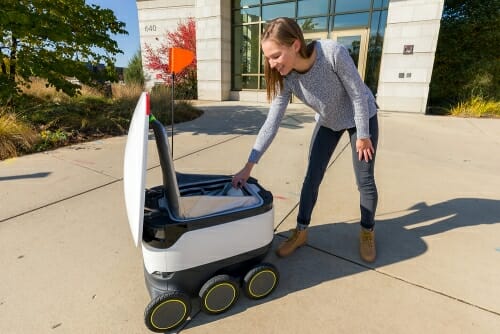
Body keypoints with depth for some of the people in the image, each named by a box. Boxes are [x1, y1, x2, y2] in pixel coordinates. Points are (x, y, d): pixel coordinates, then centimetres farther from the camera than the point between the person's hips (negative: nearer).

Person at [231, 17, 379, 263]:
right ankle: (300, 232, 19)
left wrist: (363, 136, -16)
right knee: (312, 178, 3)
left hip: (362, 117, -3)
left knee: (365, 181, 2)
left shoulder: (333, 52, -35)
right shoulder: (285, 78, -22)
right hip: (327, 122, 4)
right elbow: (271, 123, -22)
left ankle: (367, 233, 26)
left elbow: (358, 95, -24)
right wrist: (248, 166, -23)